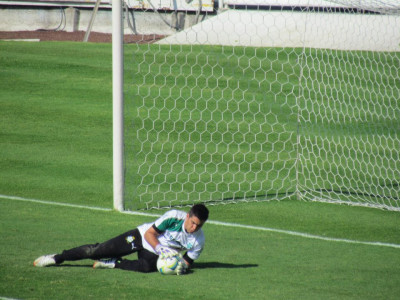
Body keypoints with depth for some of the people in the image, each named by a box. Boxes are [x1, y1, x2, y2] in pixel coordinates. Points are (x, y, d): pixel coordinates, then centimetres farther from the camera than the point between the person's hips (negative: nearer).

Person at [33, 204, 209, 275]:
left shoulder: (198, 241, -15)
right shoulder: (174, 216, -24)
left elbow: (188, 261, -2)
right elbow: (150, 233, -18)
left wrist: (183, 266, -24)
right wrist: (161, 249, -30)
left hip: (153, 253, 2)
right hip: (141, 237, -2)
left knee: (148, 266, -37)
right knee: (98, 250, -9)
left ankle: (114, 264, -13)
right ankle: (56, 258, 5)